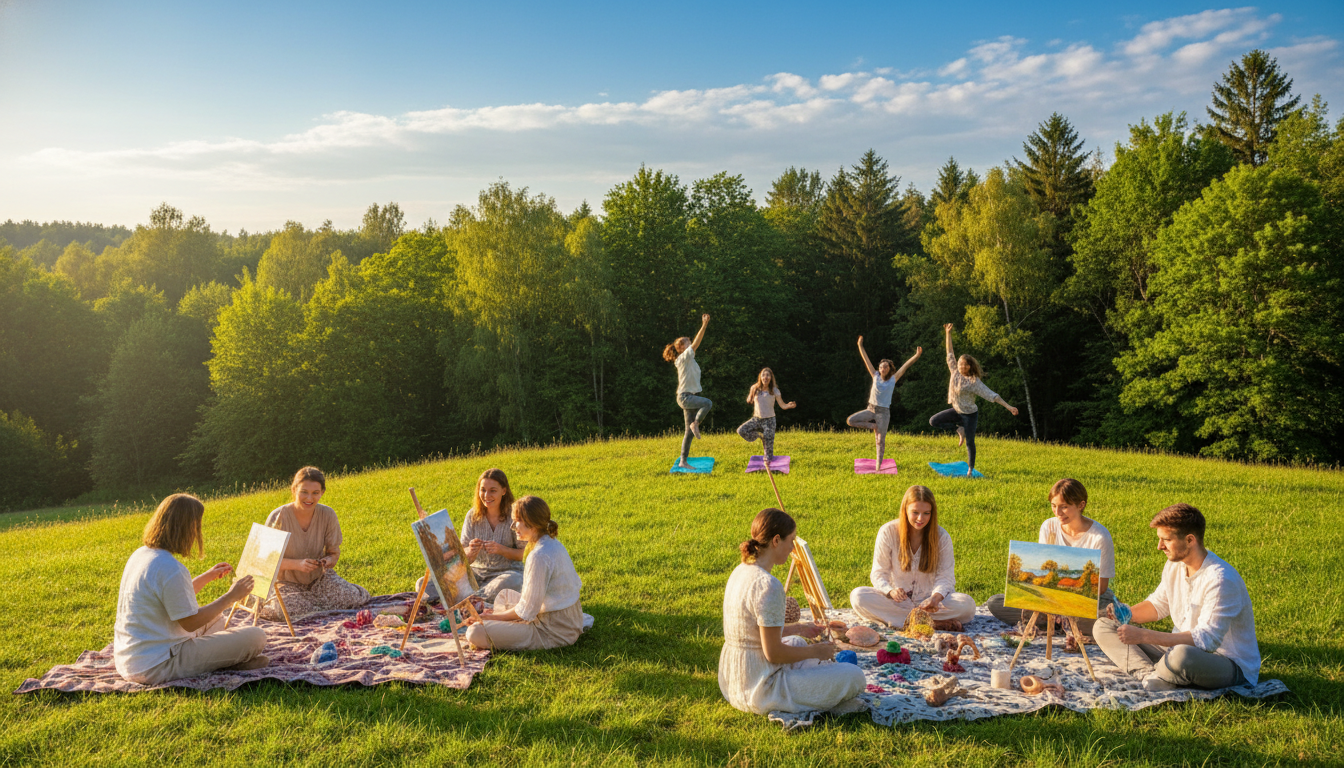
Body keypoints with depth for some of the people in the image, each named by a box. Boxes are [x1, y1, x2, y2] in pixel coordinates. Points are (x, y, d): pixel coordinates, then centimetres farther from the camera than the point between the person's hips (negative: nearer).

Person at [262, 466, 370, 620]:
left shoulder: (328, 515, -8)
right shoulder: (278, 517, -16)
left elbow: (334, 553, 1)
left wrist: (329, 560, -25)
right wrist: (297, 564, -28)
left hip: (319, 577, 3)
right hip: (288, 582, -3)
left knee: (358, 597, -20)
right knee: (293, 609, -37)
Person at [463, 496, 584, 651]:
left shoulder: (539, 556, -24)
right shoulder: (554, 544, 5)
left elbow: (527, 611, -21)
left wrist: (493, 616, -5)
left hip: (555, 632, -10)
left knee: (475, 633, -18)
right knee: (504, 595, 30)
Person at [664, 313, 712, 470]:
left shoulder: (690, 359, 16)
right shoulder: (683, 358, -11)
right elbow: (696, 344, -16)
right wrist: (704, 326, -16)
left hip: (691, 397, 9)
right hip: (685, 397, -9)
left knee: (689, 432, 6)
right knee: (708, 403, -33)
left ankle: (683, 461, 9)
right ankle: (695, 424, -13)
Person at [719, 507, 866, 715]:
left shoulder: (741, 571, 4)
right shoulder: (768, 585, -24)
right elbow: (773, 653, -22)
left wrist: (798, 629, 19)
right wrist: (815, 652, -6)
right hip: (760, 692, -9)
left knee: (796, 642, 36)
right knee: (855, 676, -4)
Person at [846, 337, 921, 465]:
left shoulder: (893, 379, -4)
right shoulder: (876, 376, 1)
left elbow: (905, 366, -10)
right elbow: (866, 361, -1)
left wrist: (917, 355, -18)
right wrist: (860, 346, -4)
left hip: (883, 412, -3)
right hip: (871, 409, 3)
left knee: (881, 441, -1)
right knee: (850, 421, -13)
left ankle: (878, 466, 8)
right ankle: (873, 426, 4)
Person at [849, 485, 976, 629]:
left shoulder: (941, 537, -3)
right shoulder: (887, 532, -6)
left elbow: (945, 577, -7)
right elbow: (879, 573, -5)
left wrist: (936, 597, -30)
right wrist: (891, 591, -28)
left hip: (928, 601, 0)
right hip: (897, 600, 0)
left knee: (967, 604, -28)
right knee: (858, 596, -30)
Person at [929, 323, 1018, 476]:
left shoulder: (974, 382, -21)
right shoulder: (955, 372, -7)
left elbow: (991, 395, -24)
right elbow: (950, 354, -1)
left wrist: (1009, 407, -30)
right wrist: (948, 334, -4)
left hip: (970, 414, -6)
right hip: (956, 410, 6)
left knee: (969, 442, 1)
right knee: (933, 422, -3)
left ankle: (971, 468, 17)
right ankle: (959, 429, 12)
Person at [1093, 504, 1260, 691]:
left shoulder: (1220, 579, -25)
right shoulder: (1174, 566, 2)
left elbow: (1207, 639, -31)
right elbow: (1158, 605, 18)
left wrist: (1143, 636, -33)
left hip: (1231, 665, -8)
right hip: (1181, 646, 8)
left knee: (1181, 655, -44)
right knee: (1102, 627, -2)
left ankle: (1157, 675, -10)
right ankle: (1151, 675, -24)